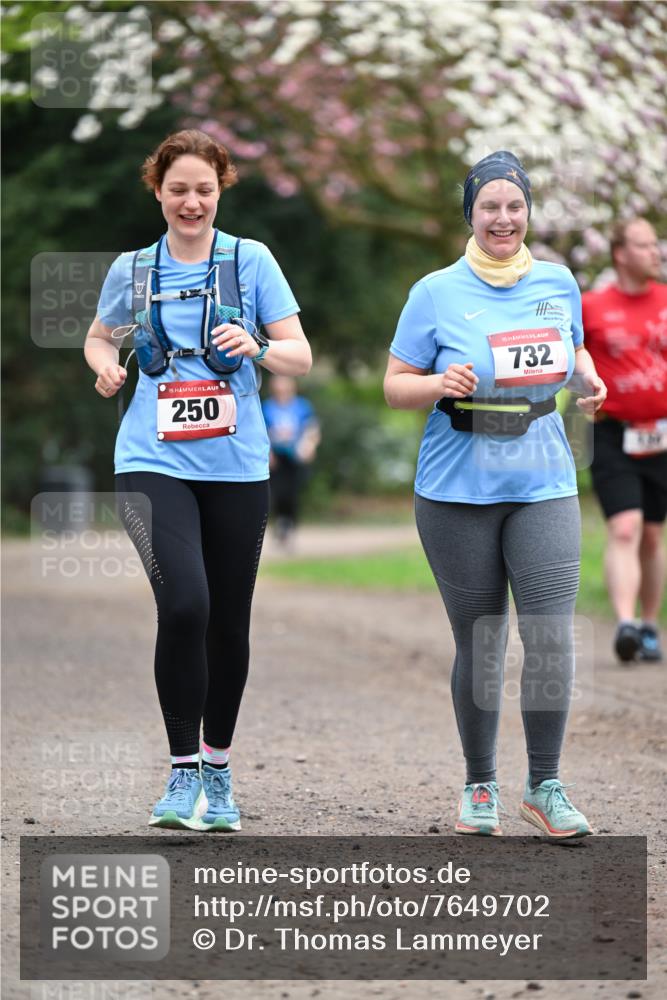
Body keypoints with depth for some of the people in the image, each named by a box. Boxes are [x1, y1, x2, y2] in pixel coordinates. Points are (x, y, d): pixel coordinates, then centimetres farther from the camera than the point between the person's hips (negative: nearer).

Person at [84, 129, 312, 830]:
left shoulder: (251, 261, 4)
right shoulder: (131, 270, 8)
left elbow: (301, 357, 3)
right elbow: (98, 336, 26)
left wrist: (256, 347, -17)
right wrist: (105, 366, 4)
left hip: (236, 465, 1)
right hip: (153, 463, -1)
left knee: (229, 621, 7)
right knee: (184, 604, -21)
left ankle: (218, 771, 27)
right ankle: (182, 771, -10)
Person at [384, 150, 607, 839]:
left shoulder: (557, 283, 7)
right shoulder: (436, 292, -1)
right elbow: (395, 387, 1)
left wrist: (588, 377, 2)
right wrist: (440, 383, -19)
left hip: (543, 487, 2)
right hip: (458, 494, -2)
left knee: (551, 635, -9)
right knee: (479, 643, 5)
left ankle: (545, 786, 5)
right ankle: (479, 786, 21)